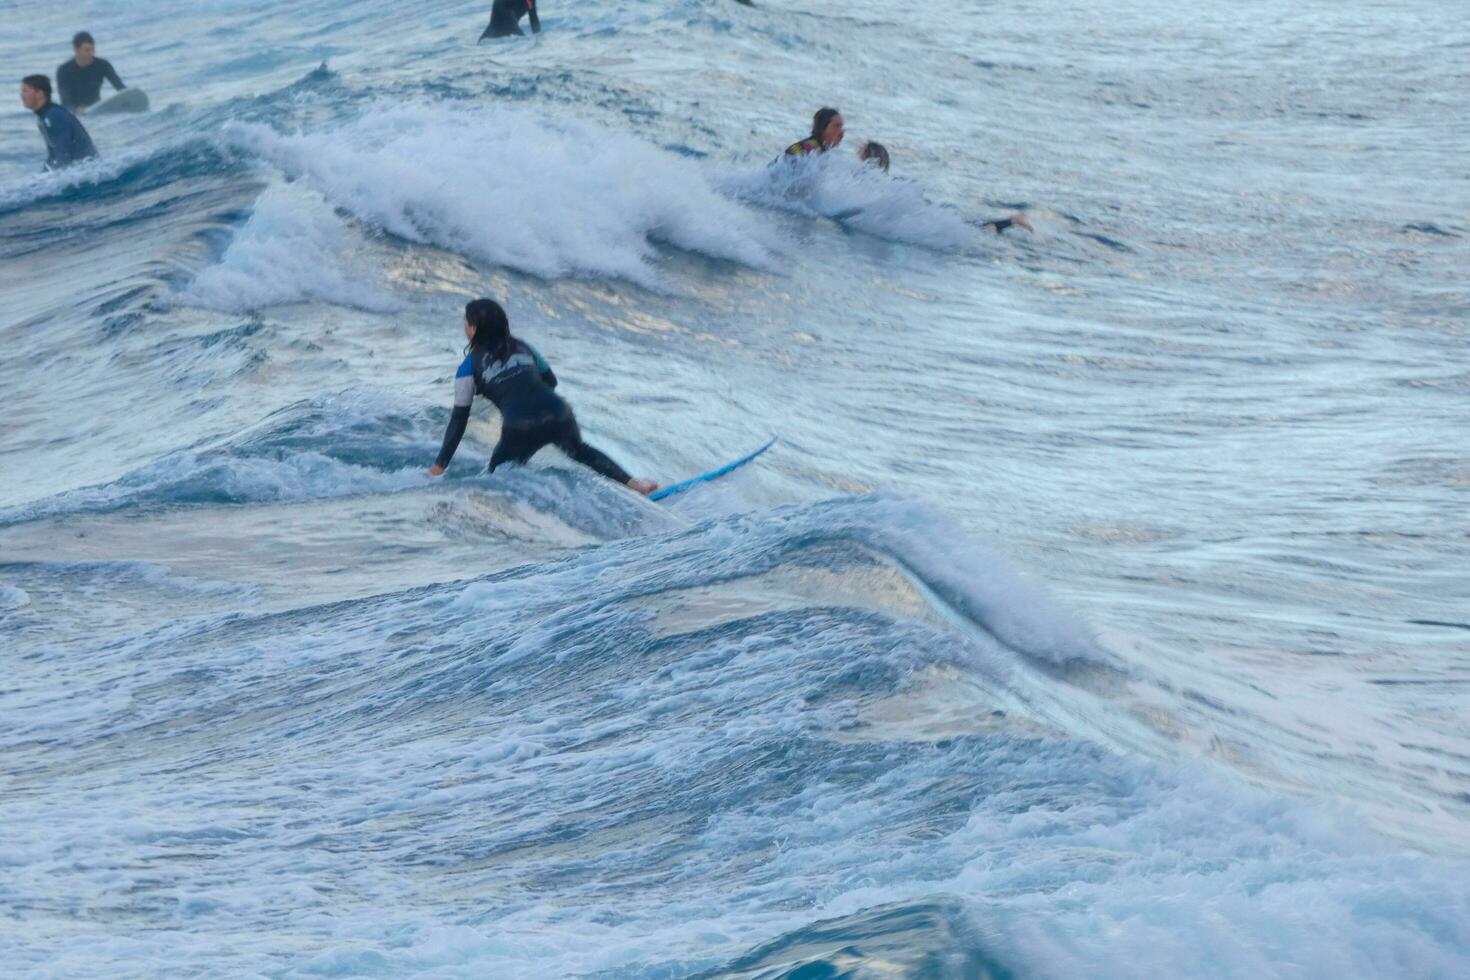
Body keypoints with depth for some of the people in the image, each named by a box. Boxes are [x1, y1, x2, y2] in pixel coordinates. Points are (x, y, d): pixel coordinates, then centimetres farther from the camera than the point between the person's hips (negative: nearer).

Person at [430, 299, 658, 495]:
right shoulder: (522, 347, 18)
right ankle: (634, 484, 29)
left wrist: (440, 464, 11)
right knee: (580, 451, 34)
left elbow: (459, 419, 7)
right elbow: (551, 380, 29)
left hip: (520, 429, -5)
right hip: (558, 414, 5)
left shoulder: (469, 367, 6)